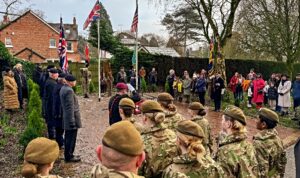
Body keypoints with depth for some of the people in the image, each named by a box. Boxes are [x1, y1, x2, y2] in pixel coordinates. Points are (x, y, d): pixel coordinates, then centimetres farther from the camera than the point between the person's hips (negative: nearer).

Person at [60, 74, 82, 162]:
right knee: (71, 138, 1)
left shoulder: (63, 88, 10)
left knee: (68, 137, 18)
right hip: (72, 117, -10)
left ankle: (68, 155, 29)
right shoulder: (69, 90, -21)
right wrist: (72, 121, -21)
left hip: (67, 119, 10)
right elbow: (70, 107, -23)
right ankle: (69, 156, 11)